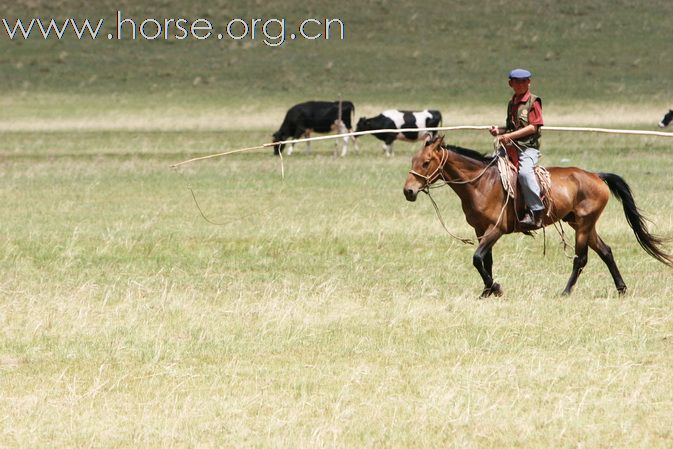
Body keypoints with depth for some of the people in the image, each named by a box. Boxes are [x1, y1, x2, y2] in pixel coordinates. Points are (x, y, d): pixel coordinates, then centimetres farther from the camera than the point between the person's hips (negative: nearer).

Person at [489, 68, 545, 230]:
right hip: (511, 149, 8)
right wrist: (499, 131, 6)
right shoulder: (512, 103, 19)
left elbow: (533, 127, -11)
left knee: (524, 171, -33)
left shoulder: (533, 101, -3)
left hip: (528, 148, -8)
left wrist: (510, 136, -17)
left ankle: (536, 212, -33)